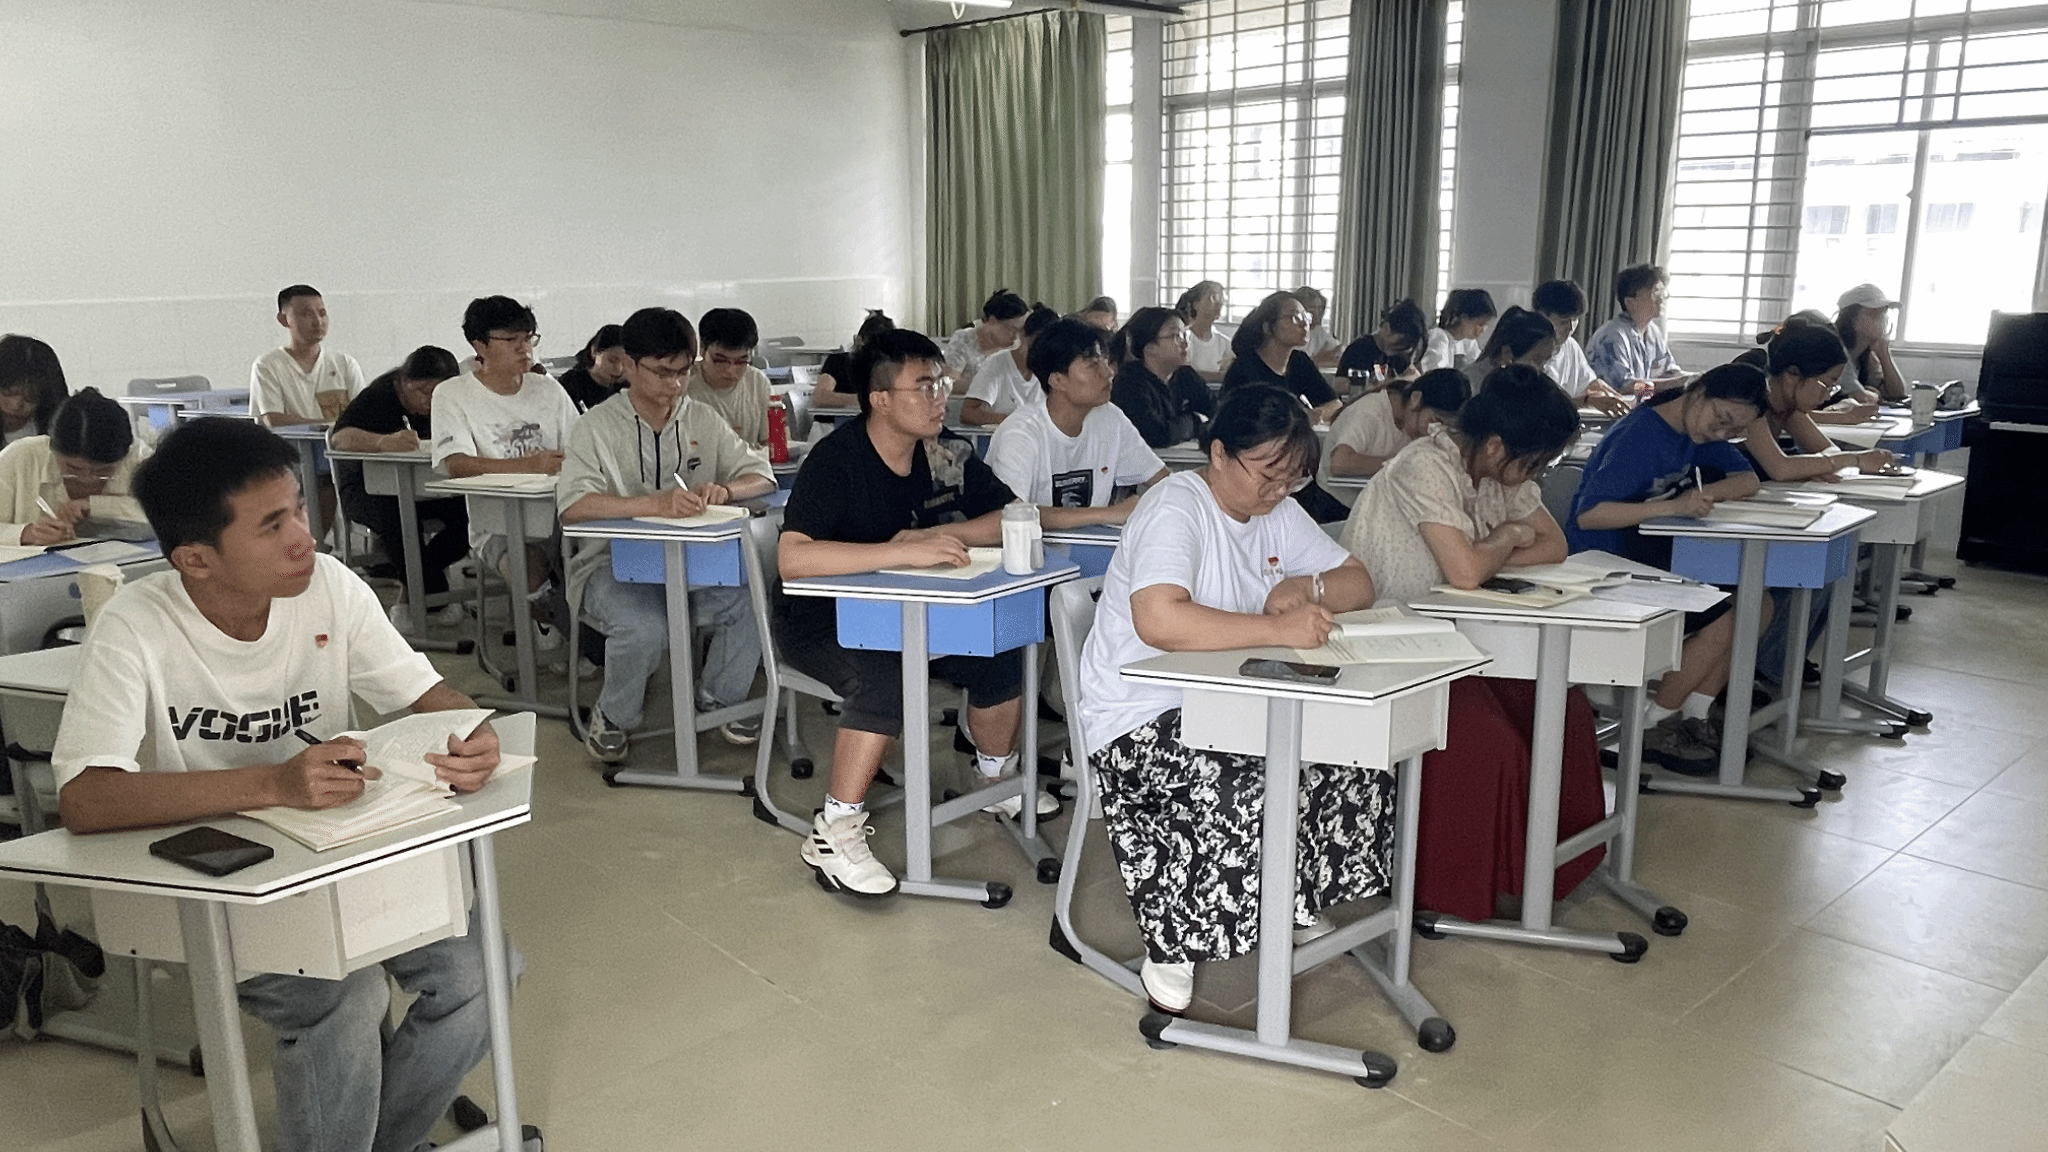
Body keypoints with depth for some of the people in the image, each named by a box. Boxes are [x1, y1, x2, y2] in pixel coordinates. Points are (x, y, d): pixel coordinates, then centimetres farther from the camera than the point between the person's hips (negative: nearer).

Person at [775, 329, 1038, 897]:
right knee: (884, 675, -34)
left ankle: (996, 773, 15)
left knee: (1001, 649, -12)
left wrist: (938, 535, -19)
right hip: (819, 618, -6)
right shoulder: (835, 460, -23)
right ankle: (833, 832, -20)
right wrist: (908, 551, -40)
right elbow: (792, 558, -36)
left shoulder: (946, 452, -5)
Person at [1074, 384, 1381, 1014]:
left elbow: (1358, 583, 11)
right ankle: (1173, 945, -13)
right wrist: (1277, 628, -34)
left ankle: (1300, 901, 9)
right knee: (1249, 790, -32)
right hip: (1143, 717, -8)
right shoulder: (1176, 507, -18)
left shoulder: (1277, 511, 9)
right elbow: (1159, 620, -36)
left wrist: (1305, 588, -11)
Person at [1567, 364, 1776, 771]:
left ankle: (1692, 717, 5)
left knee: (1757, 605, -3)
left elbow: (1748, 481, 4)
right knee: (1724, 622, -18)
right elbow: (1589, 515, -31)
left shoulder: (1695, 430, 6)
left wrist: (1701, 493, -18)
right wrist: (1673, 506, -38)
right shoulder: (1638, 436, -21)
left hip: (1654, 560, 9)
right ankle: (1651, 729, -2)